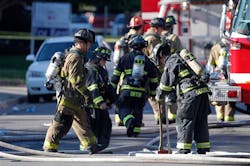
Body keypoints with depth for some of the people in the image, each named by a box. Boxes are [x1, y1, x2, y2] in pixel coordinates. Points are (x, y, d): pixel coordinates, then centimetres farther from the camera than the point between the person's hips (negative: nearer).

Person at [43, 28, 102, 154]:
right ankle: (50, 147, -3)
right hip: (68, 98, -11)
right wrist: (87, 93, -18)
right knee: (62, 124, -7)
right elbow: (76, 80, -23)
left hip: (74, 98, 11)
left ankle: (91, 146, 23)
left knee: (83, 121, 16)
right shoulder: (76, 57, -17)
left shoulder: (71, 54, 16)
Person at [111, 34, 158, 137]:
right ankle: (135, 131, 11)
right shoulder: (148, 61, 11)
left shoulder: (124, 59, 5)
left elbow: (116, 76, 5)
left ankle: (129, 121, -27)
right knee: (138, 111, 15)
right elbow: (153, 80, 16)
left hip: (126, 90, -2)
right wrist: (153, 93, 28)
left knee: (123, 109, 3)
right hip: (141, 93, 2)